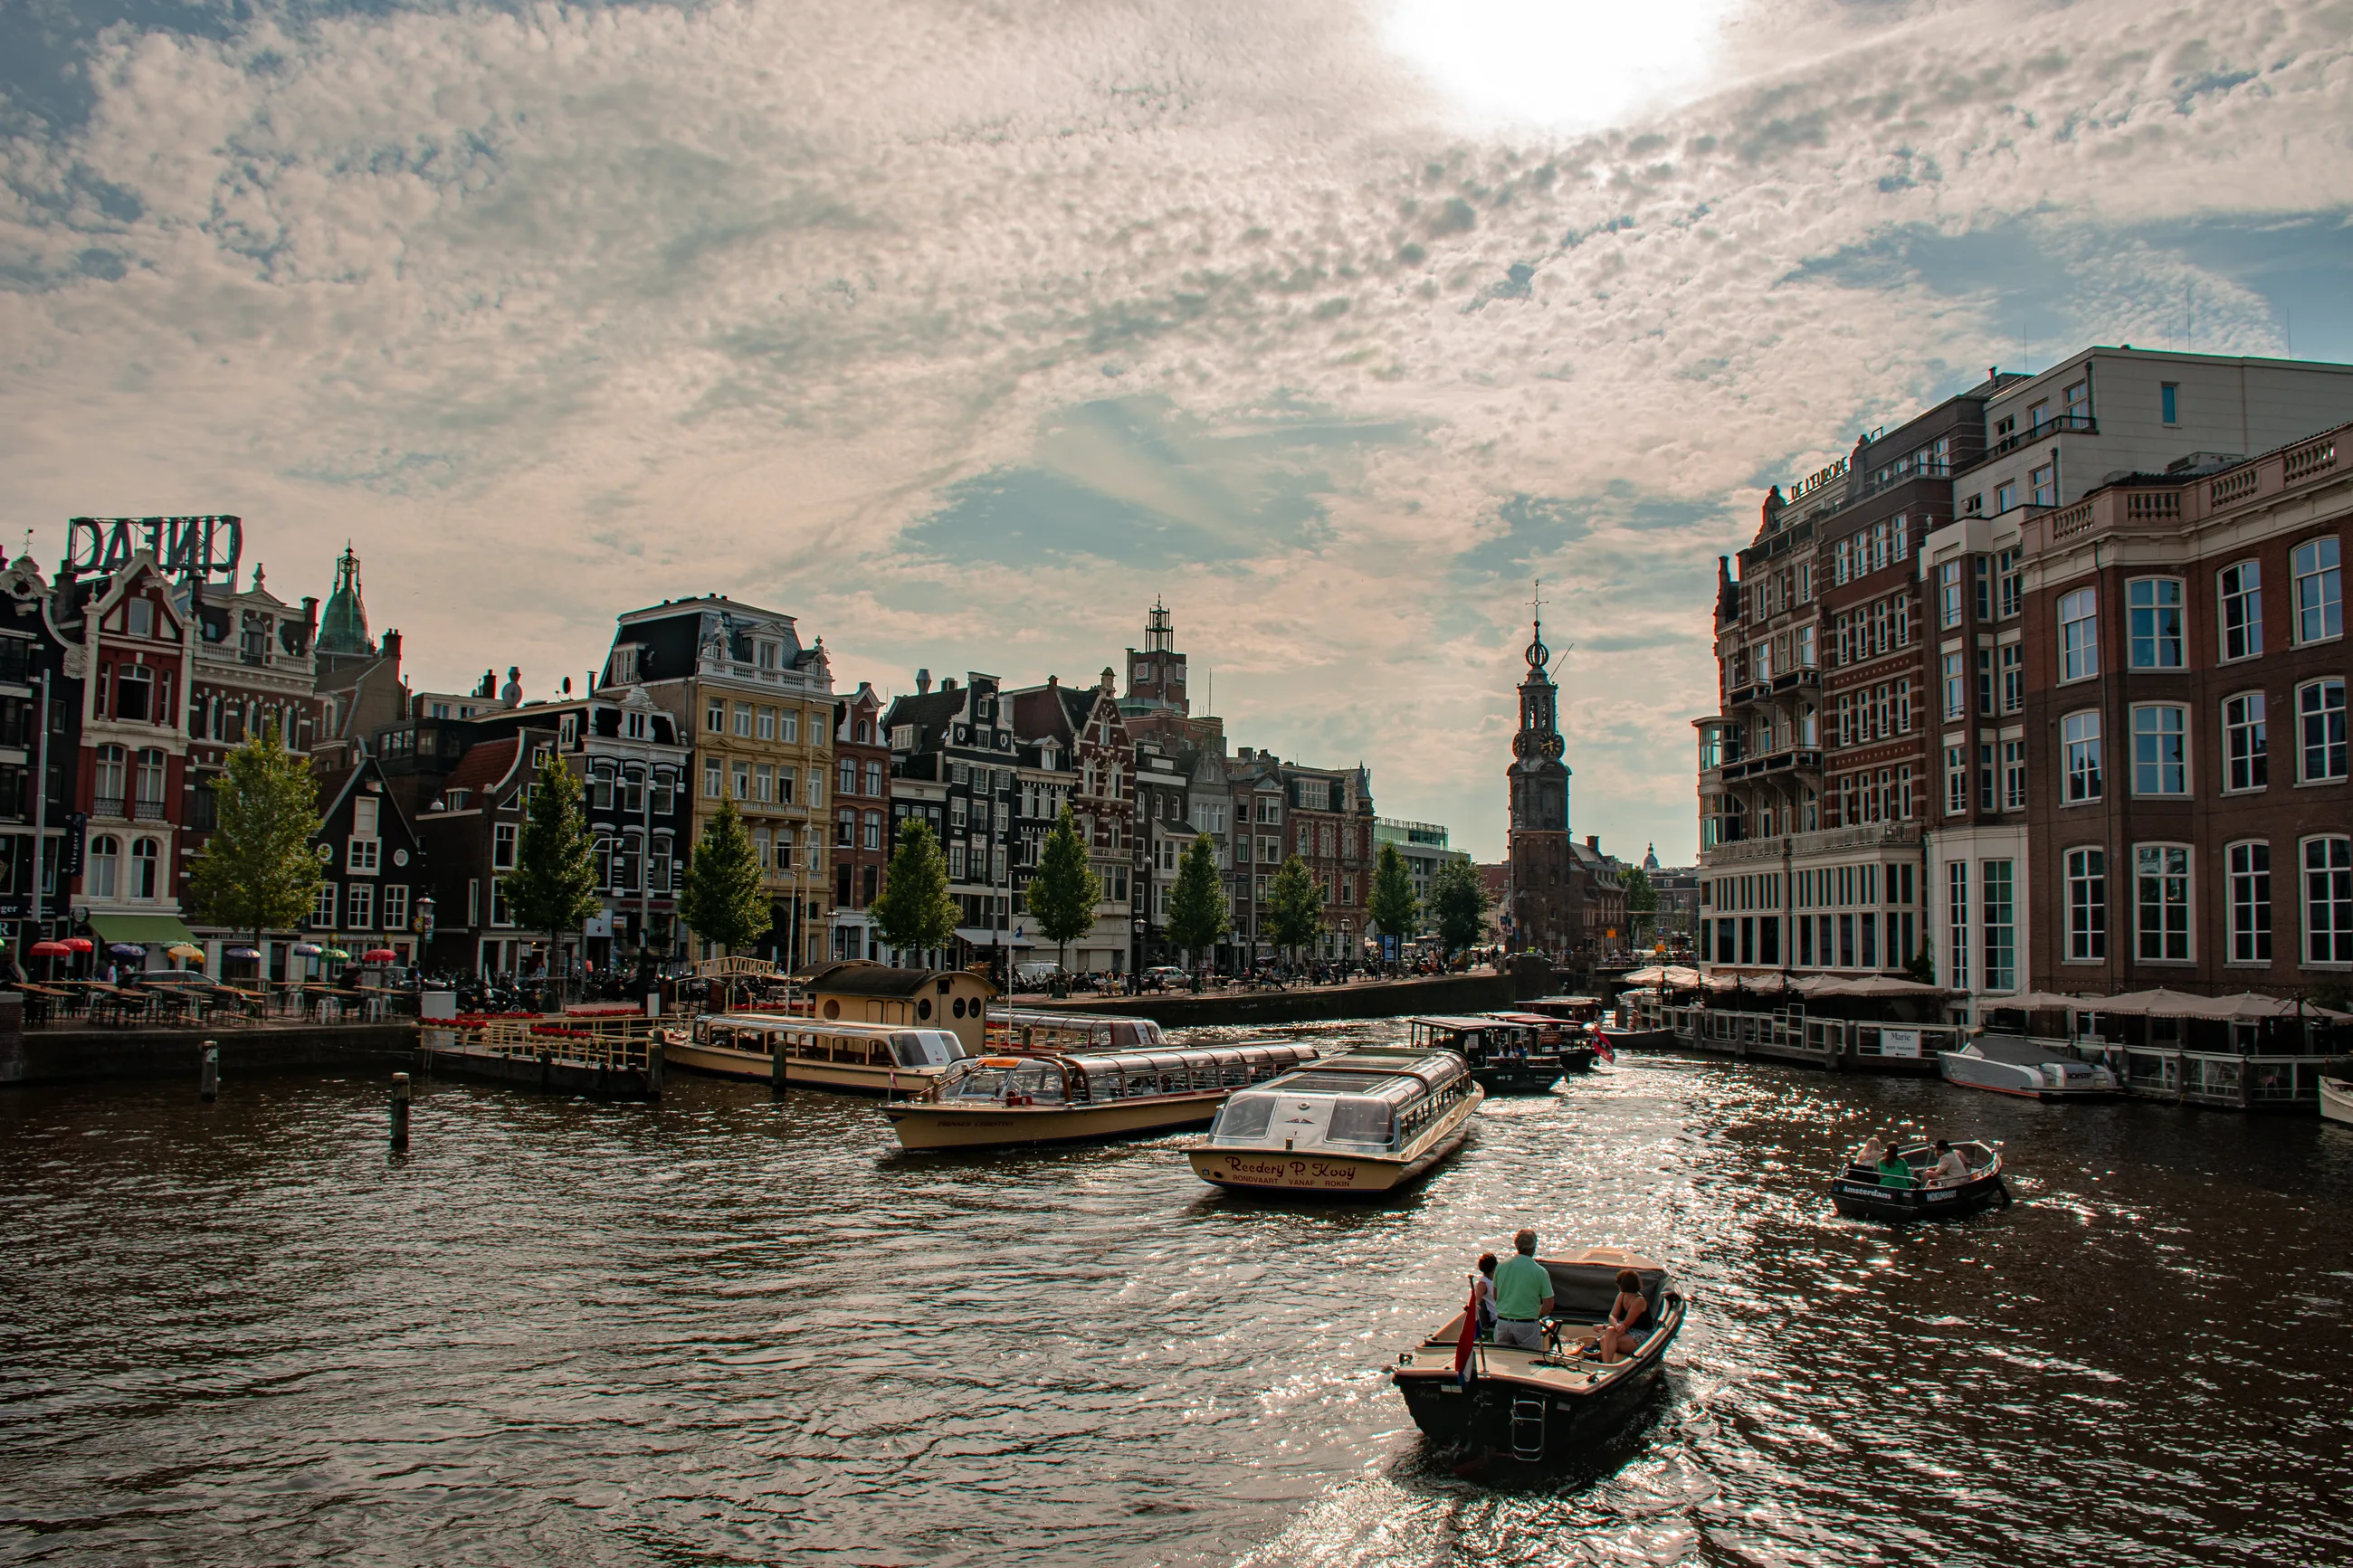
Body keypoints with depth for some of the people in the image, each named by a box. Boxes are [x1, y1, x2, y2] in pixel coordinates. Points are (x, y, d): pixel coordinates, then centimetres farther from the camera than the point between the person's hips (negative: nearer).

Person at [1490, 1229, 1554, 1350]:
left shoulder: (1501, 1266, 0)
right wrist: (1536, 1315, 9)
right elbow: (1548, 1305, -9)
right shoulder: (1540, 1272, -11)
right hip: (1527, 1326, -4)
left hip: (1502, 1322, 4)